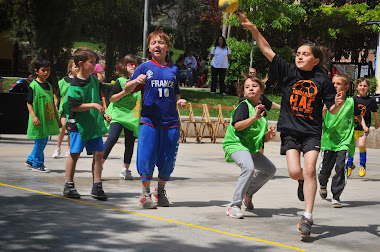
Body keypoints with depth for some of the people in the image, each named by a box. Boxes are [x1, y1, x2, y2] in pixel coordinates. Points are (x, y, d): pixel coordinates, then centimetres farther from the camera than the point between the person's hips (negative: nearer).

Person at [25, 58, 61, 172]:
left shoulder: (49, 86, 12)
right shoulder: (33, 86, -9)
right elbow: (29, 103, -9)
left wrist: (57, 119, 20)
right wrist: (33, 116, -21)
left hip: (48, 119, 7)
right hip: (38, 120, -7)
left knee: (44, 141, 13)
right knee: (40, 142, -2)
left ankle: (31, 160, 28)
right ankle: (38, 165, 12)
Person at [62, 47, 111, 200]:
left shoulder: (93, 80, 9)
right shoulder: (75, 85, -14)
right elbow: (74, 107, -18)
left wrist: (103, 114, 15)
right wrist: (93, 105, -21)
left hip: (94, 123, 6)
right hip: (78, 124, -6)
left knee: (98, 153, 0)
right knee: (75, 154, 1)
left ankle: (97, 186, 6)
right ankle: (68, 186, 12)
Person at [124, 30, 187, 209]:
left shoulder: (173, 70, 13)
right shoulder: (145, 67, 3)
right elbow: (127, 89, 1)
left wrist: (179, 101, 3)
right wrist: (135, 81, -19)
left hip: (171, 122, 3)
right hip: (149, 120, -3)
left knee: (168, 159, 6)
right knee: (146, 157, -5)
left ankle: (160, 192, 23)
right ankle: (145, 193, 9)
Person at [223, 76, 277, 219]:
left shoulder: (261, 109, 14)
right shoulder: (243, 106, -9)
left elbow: (262, 138, 19)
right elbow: (237, 126, -25)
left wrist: (268, 136, -3)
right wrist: (254, 117, -34)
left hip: (251, 148, 9)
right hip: (236, 144, -9)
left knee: (270, 169, 17)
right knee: (249, 167, -33)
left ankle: (248, 193, 36)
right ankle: (234, 205, -27)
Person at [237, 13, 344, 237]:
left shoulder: (322, 80, -2)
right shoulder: (288, 72, 0)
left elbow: (332, 109, 3)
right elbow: (267, 50, -6)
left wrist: (337, 104, -21)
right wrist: (252, 29, -15)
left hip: (312, 131, -1)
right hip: (290, 129, 1)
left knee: (309, 170, -14)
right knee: (295, 172, -9)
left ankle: (307, 217, -8)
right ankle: (304, 182, 31)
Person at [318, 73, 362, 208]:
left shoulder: (351, 102, 1)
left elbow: (359, 115, 18)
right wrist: (323, 111, -22)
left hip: (345, 141, -1)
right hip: (329, 140, 1)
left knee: (341, 168, -14)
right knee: (325, 169, 7)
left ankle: (336, 197, -2)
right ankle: (323, 184, 42)